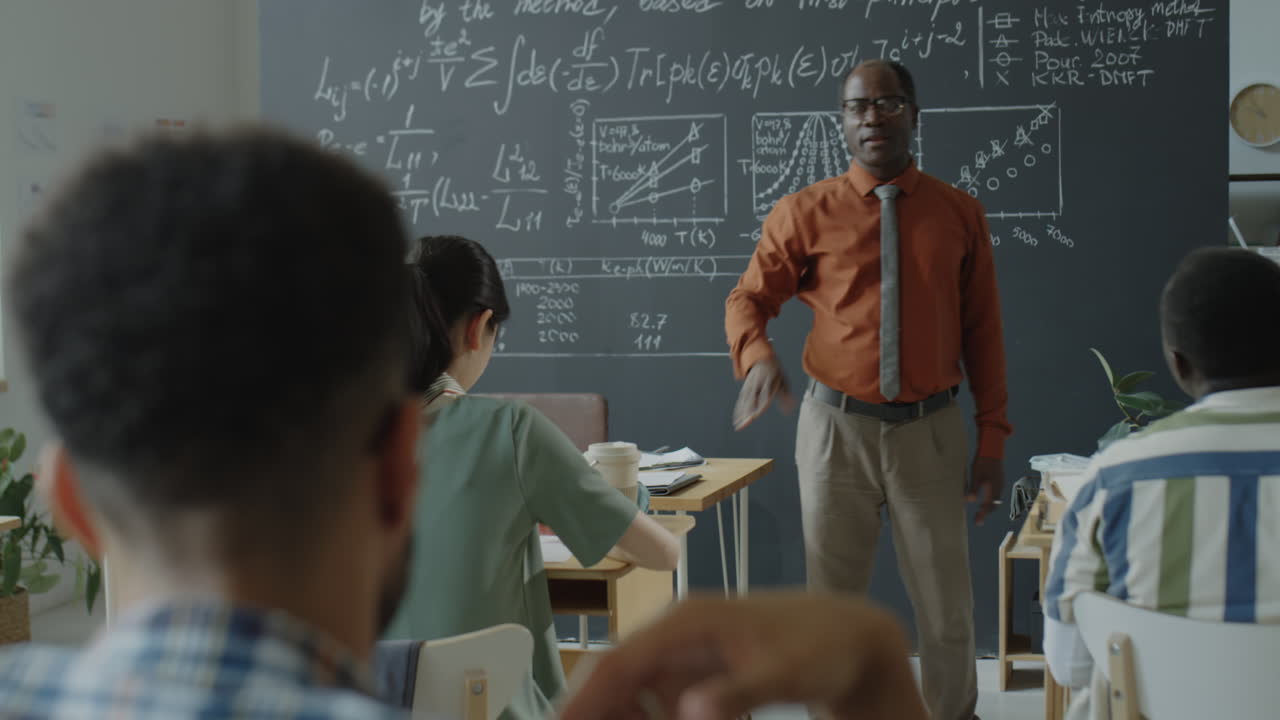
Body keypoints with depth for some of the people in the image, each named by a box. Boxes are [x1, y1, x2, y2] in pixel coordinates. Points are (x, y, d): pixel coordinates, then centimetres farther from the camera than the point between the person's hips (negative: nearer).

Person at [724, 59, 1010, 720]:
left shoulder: (959, 214, 3)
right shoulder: (805, 213, 0)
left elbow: (983, 332, 5)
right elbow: (748, 298, 3)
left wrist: (992, 442, 3)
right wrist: (756, 357, -21)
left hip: (930, 431, 1)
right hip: (836, 425, 0)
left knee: (947, 609, 8)